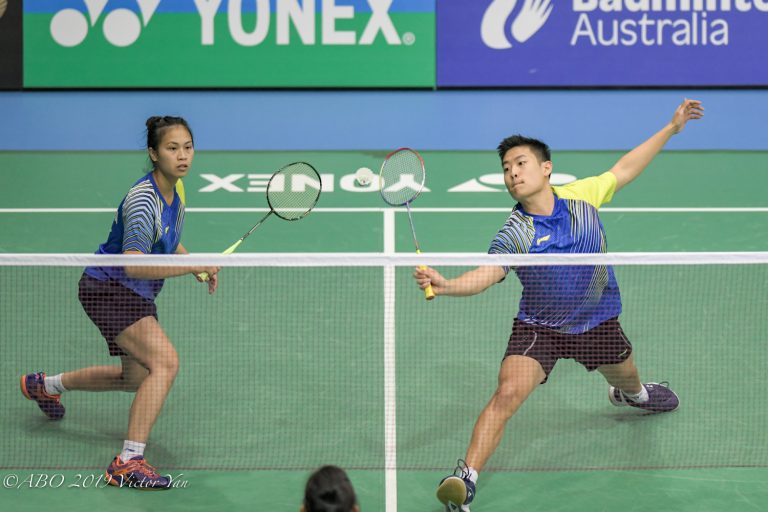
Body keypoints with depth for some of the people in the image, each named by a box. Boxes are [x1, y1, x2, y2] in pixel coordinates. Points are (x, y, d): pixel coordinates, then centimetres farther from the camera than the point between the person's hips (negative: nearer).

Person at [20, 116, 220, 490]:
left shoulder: (174, 190, 2)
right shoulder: (143, 200, -26)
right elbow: (133, 264, -35)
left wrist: (198, 267, 3)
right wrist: (190, 266, -39)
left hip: (136, 295, 10)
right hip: (107, 288, -10)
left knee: (136, 379, 24)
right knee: (165, 360, -28)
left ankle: (44, 385, 47)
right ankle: (128, 462, -27)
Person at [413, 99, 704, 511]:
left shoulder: (582, 196, -12)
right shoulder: (514, 234, -21)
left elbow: (623, 169, 3)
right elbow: (486, 274, -34)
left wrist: (672, 128, 7)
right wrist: (444, 284, -55)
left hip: (598, 320, 4)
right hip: (538, 327, -4)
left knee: (625, 379, 30)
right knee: (507, 393, -26)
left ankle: (631, 394, 71)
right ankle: (464, 478, -24)